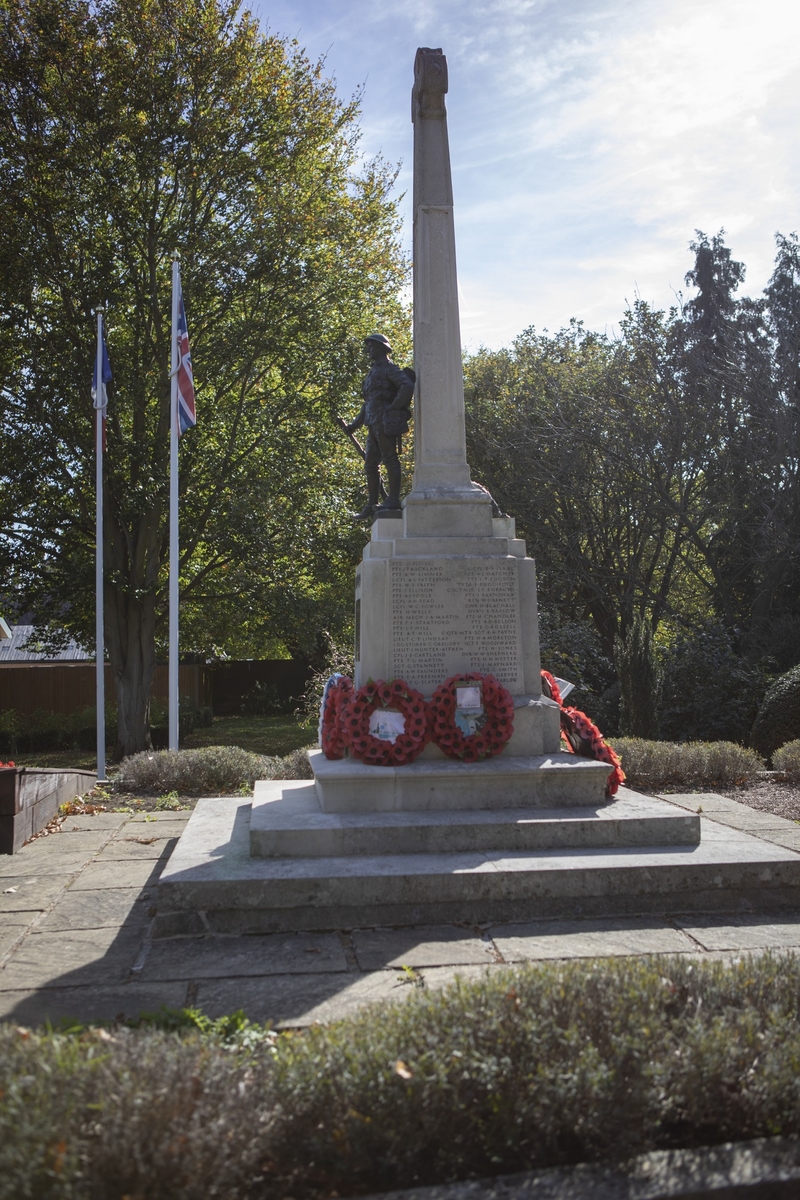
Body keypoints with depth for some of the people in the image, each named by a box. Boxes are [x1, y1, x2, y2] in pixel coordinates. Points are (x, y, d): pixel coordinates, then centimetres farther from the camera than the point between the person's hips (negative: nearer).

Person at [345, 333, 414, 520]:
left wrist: (393, 407, -17)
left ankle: (393, 500, -5)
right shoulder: (374, 371, 25)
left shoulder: (390, 368, -4)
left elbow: (408, 386, -20)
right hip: (374, 424, 10)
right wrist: (355, 424, 27)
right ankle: (371, 506, 12)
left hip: (385, 422, -10)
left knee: (390, 459, -8)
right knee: (371, 465, 9)